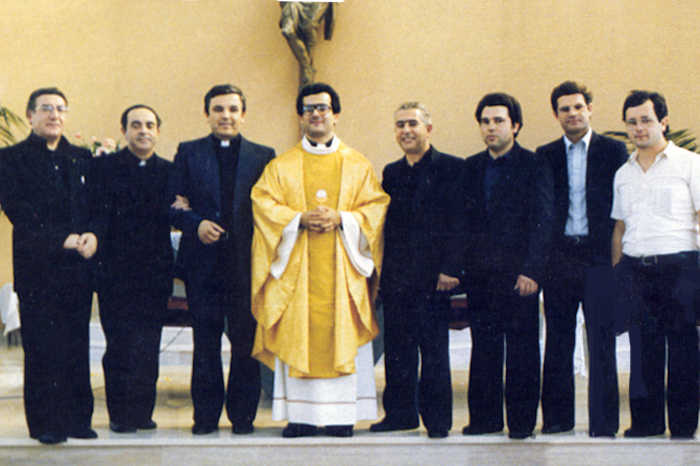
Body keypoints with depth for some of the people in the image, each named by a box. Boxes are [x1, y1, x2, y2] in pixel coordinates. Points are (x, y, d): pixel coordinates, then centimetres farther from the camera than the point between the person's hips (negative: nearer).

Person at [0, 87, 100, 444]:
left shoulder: (82, 158, 16)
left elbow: (98, 205, 12)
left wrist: (93, 234, -10)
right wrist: (62, 239, -16)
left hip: (78, 266, 4)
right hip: (37, 267, -4)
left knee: (77, 345, 5)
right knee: (41, 346, -3)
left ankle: (78, 419, 12)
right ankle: (45, 423, 4)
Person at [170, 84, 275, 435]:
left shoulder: (263, 156, 9)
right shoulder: (189, 153, 9)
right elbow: (174, 206, 6)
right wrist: (195, 224, -13)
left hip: (247, 263, 0)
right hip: (203, 262, 0)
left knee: (246, 341, 3)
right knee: (205, 342, 4)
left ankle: (243, 415, 13)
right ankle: (205, 415, 13)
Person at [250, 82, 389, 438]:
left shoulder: (358, 165, 11)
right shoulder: (282, 166, 11)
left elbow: (376, 206, 5)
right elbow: (263, 202, 2)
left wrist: (342, 219, -12)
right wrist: (299, 219, -14)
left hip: (342, 266, 0)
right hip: (296, 265, 0)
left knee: (343, 336, -4)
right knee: (296, 337, -4)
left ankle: (341, 416, 1)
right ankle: (301, 416, 0)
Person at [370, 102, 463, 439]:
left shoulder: (451, 169, -2)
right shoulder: (391, 172, 15)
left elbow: (459, 223, -7)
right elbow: (386, 224, 16)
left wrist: (450, 269, -14)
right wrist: (383, 270, 8)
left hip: (433, 275, -5)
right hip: (396, 277, 5)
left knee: (434, 348, -1)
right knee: (397, 347, 9)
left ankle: (437, 418, 6)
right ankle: (400, 413, 18)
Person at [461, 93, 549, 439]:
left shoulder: (532, 165, -2)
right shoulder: (472, 167, 13)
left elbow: (541, 221, -7)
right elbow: (464, 220, 14)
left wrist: (531, 270, -14)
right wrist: (457, 266, 5)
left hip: (517, 271, -4)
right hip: (480, 273, 5)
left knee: (521, 346, 0)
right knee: (484, 346, 8)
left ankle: (521, 419, 7)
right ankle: (485, 417, 16)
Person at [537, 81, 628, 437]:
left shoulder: (613, 151, 4)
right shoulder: (545, 155, 10)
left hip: (598, 256, -2)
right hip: (558, 257, 2)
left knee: (601, 341, -3)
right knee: (558, 340, 8)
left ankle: (602, 423, 3)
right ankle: (557, 416, 17)